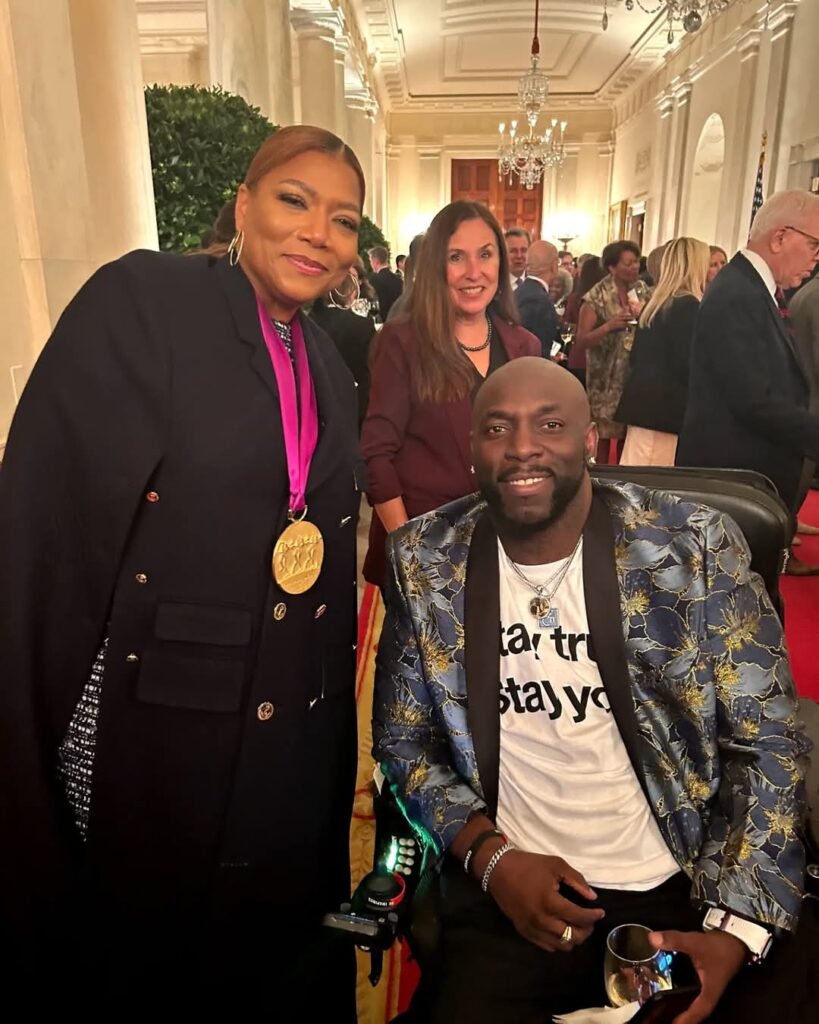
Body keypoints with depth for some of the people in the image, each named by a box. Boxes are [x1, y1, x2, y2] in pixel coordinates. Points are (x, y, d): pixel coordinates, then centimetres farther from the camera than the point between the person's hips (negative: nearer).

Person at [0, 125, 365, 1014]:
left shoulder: (328, 364, 9)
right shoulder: (142, 298, -10)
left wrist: (333, 693, 11)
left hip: (295, 738, 6)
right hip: (146, 718, -5)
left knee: (284, 957, 22)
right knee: (130, 957, 18)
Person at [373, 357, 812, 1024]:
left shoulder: (694, 546, -9)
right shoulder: (426, 562, -4)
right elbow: (402, 736, 3)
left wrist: (733, 932, -14)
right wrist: (491, 855, -10)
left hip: (689, 891, 1)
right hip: (510, 895, 0)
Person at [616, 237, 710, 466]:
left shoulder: (656, 303, 13)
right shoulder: (690, 305, -12)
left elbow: (637, 356, 17)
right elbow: (688, 366, -16)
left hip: (643, 401, 9)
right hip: (665, 406, -9)